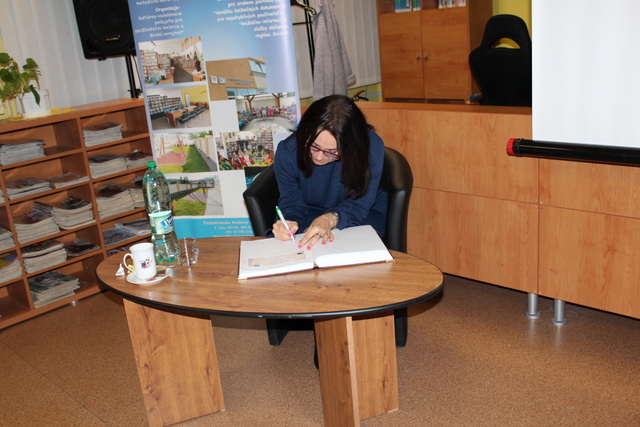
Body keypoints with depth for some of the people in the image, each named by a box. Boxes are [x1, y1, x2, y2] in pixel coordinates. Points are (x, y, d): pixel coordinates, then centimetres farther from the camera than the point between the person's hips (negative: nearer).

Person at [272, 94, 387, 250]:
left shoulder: (371, 147, -27)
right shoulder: (287, 151, -20)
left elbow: (360, 203, -23)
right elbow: (292, 202, -10)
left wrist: (331, 219, -43)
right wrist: (289, 221, -35)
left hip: (365, 212, 0)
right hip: (310, 211, 0)